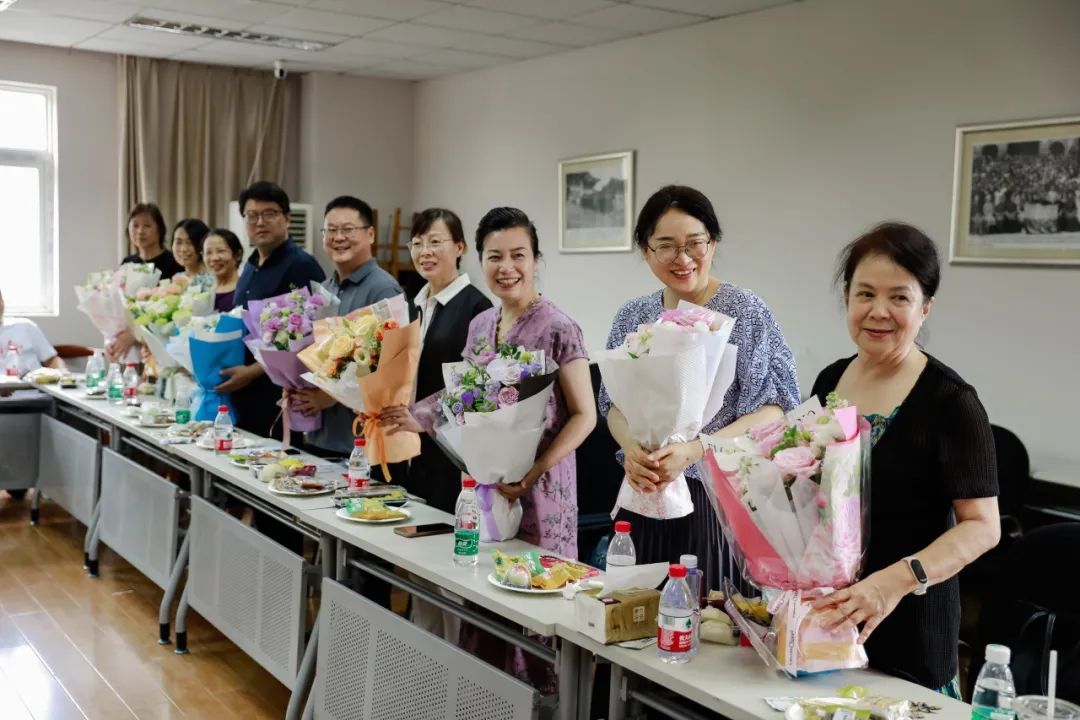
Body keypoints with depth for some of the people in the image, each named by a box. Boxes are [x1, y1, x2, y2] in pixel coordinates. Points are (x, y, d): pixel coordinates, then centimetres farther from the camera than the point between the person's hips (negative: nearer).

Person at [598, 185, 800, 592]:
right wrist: (631, 449, -12)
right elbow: (613, 402, 10)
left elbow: (775, 409, -11)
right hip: (644, 494, 4)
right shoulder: (632, 317, 7)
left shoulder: (745, 312, -7)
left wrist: (692, 451, -22)